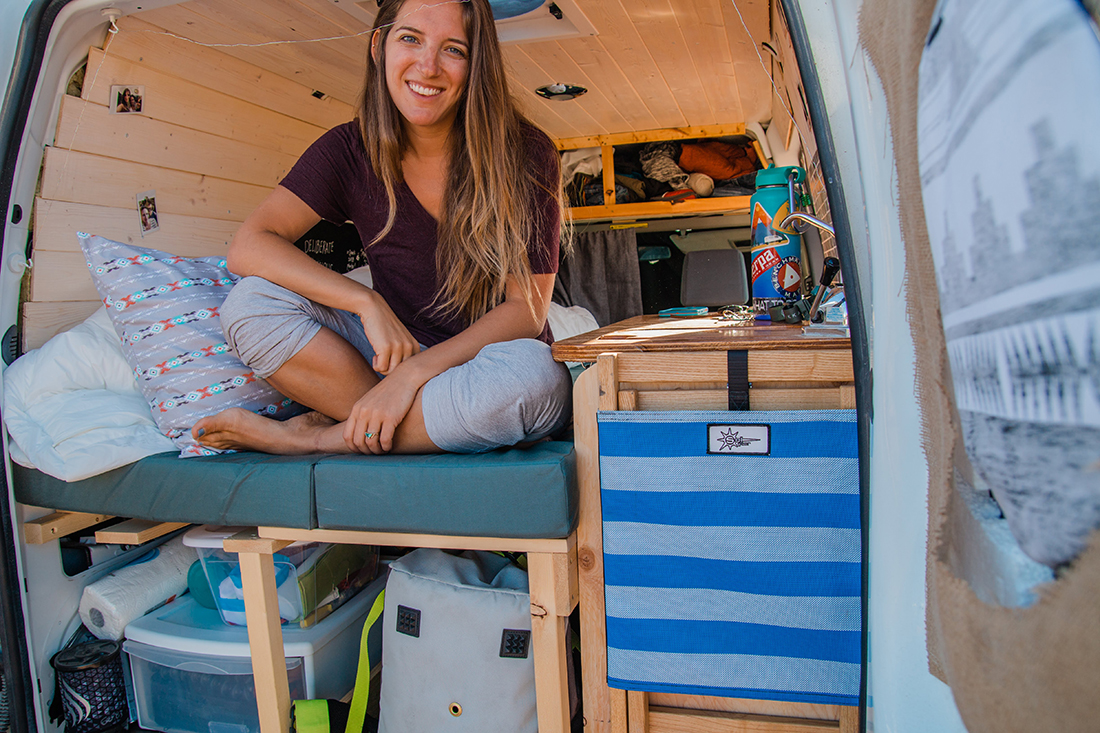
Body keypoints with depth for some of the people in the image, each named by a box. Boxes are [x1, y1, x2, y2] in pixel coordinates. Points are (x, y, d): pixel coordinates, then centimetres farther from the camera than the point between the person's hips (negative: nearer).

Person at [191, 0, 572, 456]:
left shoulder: (524, 154, -11)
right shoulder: (351, 150, -3)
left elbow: (526, 307, -15)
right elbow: (248, 246, -11)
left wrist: (412, 372, -27)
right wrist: (366, 302, -25)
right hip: (396, 347, 2)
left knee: (531, 372, -38)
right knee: (251, 303, -17)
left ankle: (312, 438, -20)